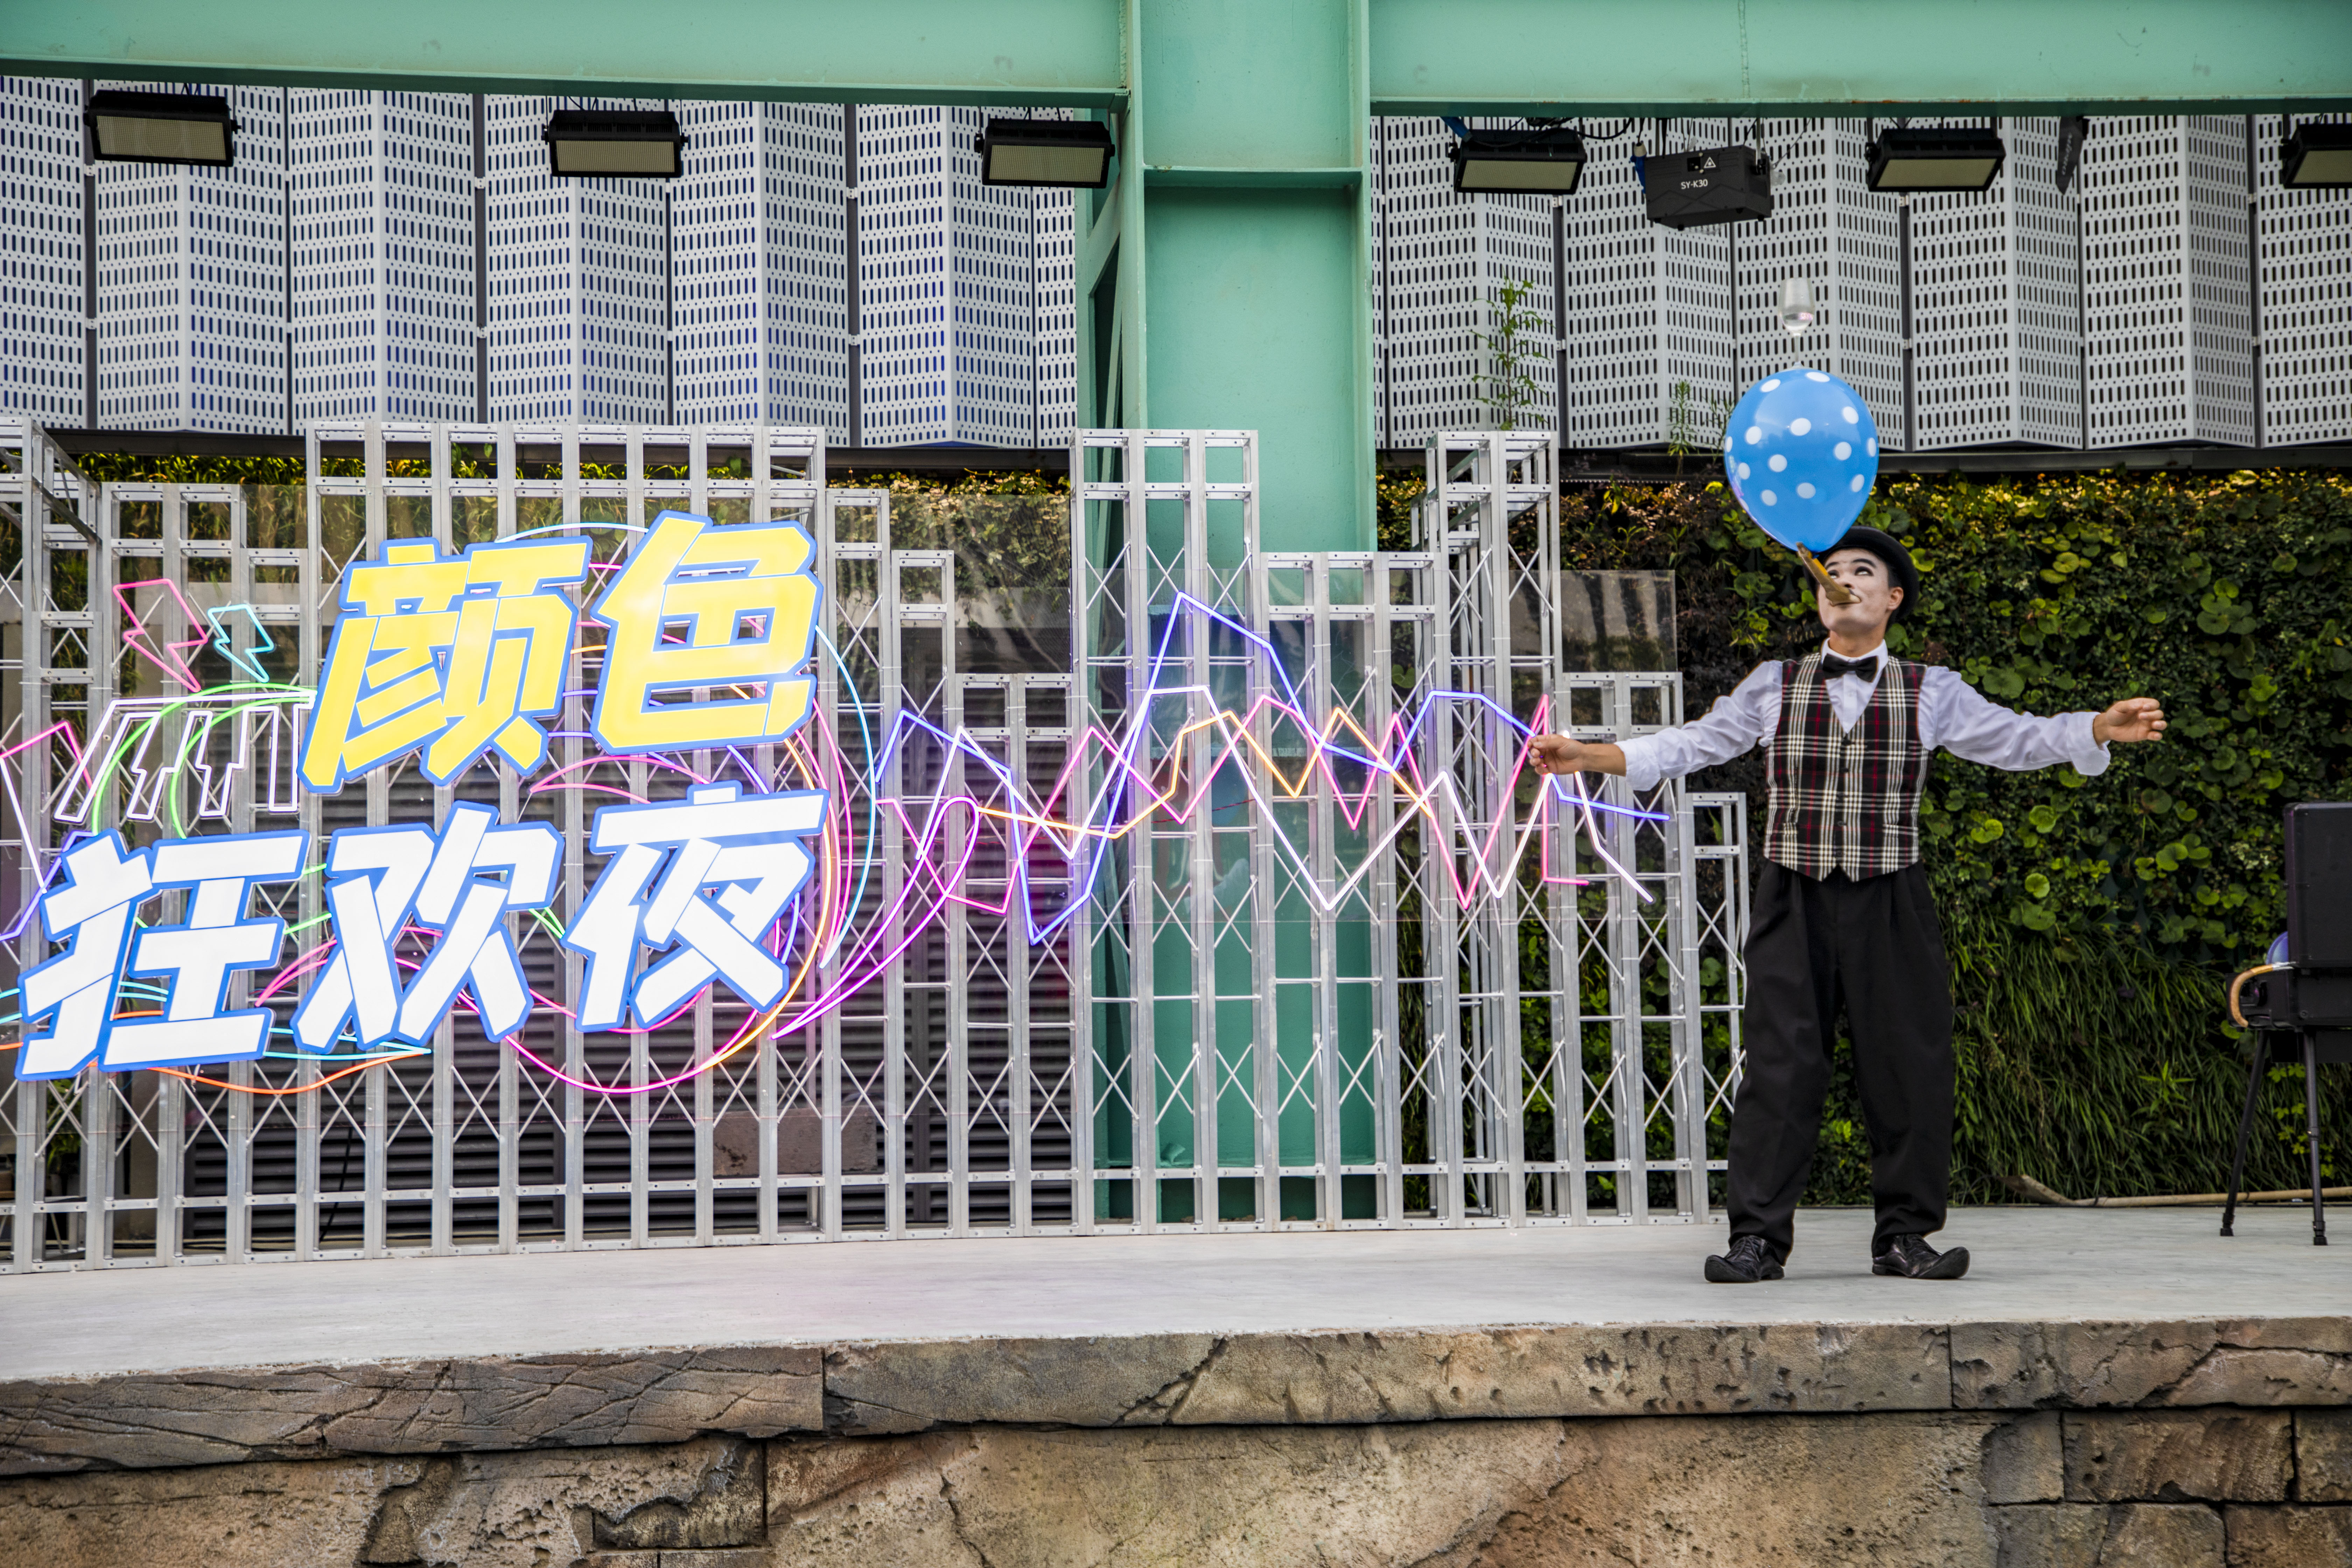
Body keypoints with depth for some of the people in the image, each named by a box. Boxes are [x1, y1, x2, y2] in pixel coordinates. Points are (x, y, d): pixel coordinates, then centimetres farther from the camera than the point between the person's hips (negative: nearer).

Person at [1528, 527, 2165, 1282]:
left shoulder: (1930, 691, 8)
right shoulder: (1777, 685, 10)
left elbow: (2016, 739, 4)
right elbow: (1694, 742, 10)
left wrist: (2100, 729, -12)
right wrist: (1590, 755, 1)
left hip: (1889, 906, 0)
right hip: (1793, 903, 0)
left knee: (1907, 1066, 1)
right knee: (1780, 1065, -3)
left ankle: (1904, 1234, 13)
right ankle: (1758, 1235, 1)